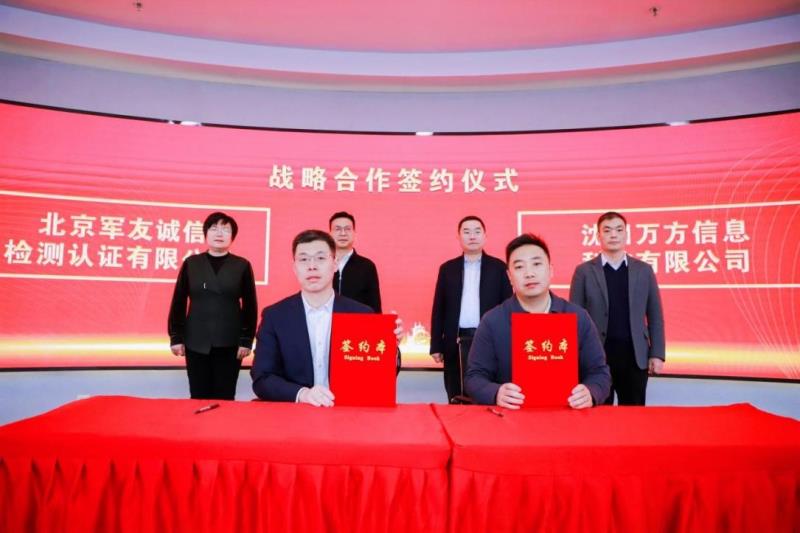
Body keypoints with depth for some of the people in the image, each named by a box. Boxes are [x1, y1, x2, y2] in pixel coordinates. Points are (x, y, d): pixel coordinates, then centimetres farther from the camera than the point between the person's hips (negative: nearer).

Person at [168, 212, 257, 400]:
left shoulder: (242, 265, 2)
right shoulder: (191, 263, 5)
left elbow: (250, 305, 1)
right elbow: (178, 302, 6)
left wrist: (246, 340, -4)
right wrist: (176, 337, 1)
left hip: (229, 343, -1)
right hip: (196, 342, 1)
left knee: (224, 397, 4)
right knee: (199, 397, 7)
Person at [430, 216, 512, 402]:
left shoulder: (498, 267, 5)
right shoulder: (447, 268, 9)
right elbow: (439, 308, 8)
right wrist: (436, 345, 4)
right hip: (456, 342, 2)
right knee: (456, 397, 7)